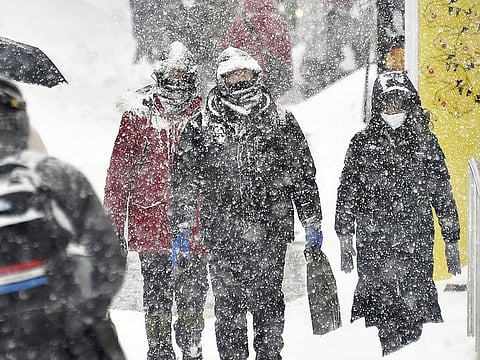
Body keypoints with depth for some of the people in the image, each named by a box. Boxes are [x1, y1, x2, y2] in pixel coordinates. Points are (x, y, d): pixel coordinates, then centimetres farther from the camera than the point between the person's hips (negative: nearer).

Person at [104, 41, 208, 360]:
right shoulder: (137, 120, 5)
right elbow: (118, 175, 6)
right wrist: (115, 224, 2)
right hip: (150, 226, 0)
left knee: (192, 297, 5)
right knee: (156, 298, 5)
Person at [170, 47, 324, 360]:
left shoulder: (280, 121, 9)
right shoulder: (202, 125, 6)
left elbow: (303, 173, 13)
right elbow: (184, 179, 6)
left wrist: (312, 222, 10)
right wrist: (181, 227, 1)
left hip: (271, 229, 1)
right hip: (222, 231, 0)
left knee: (268, 298, 2)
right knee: (229, 301, 1)